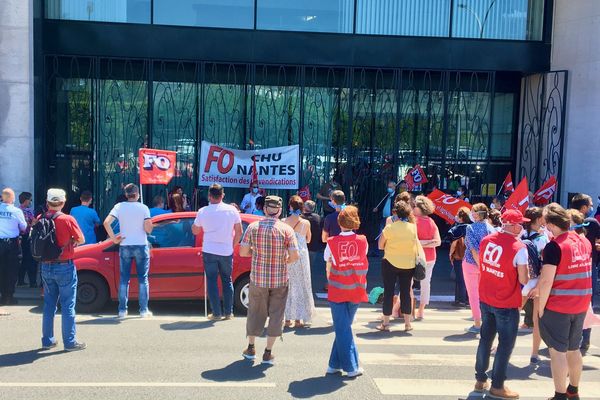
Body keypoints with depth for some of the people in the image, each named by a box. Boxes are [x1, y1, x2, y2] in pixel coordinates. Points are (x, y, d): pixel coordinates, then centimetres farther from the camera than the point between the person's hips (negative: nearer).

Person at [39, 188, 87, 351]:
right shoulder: (67, 220, -14)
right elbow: (81, 240, -5)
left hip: (46, 266, 5)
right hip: (64, 266, -5)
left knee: (49, 304, 15)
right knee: (68, 305, 2)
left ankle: (47, 340, 22)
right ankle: (70, 342, 6)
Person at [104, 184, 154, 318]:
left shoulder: (119, 206, -2)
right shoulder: (143, 207, -6)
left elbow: (106, 222, -13)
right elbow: (148, 228, -13)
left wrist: (113, 238, -6)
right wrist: (149, 228, 9)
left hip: (125, 246, 2)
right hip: (141, 246, -1)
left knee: (124, 279, 10)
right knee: (143, 278, 7)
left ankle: (122, 310, 10)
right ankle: (144, 310, 6)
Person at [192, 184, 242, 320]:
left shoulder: (203, 211, -6)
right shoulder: (232, 210, -3)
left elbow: (195, 231, 6)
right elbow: (239, 232, 1)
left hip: (209, 251, -1)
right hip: (226, 252, 1)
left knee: (212, 282, 7)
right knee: (227, 281, 14)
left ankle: (216, 313, 5)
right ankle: (228, 313, 16)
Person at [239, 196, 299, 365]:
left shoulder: (253, 227, -6)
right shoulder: (286, 229, -9)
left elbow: (243, 252, -6)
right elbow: (295, 256, -14)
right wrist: (284, 261, 6)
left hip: (258, 278, 1)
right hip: (280, 280, -1)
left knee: (255, 312, 17)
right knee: (276, 315, 10)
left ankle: (251, 348, 29)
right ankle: (268, 353, 15)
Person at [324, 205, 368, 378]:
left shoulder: (332, 242, -10)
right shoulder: (363, 241, -5)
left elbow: (326, 259, 7)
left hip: (338, 291, -2)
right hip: (356, 290, 2)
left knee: (342, 329, 5)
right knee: (345, 326, 13)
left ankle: (351, 366, 4)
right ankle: (335, 363, 18)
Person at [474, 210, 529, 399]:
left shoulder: (486, 240, -3)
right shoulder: (519, 248, -21)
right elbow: (523, 280, -17)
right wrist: (528, 274, 2)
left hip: (485, 299, 6)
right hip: (506, 304, -6)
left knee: (485, 339, 18)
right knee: (506, 344, 8)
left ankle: (480, 380, 27)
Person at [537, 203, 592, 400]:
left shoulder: (554, 246, -17)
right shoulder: (585, 242, 5)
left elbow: (546, 281, -21)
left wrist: (540, 307, -10)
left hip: (557, 307, -7)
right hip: (581, 306, 7)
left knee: (557, 351, 3)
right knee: (573, 349, 20)